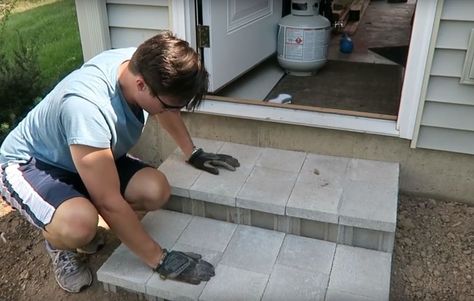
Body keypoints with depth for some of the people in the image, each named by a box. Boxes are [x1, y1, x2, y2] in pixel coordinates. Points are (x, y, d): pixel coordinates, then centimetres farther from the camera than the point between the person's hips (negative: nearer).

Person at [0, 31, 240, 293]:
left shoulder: (144, 65, -20)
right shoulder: (87, 108, -41)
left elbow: (166, 111, 6)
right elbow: (110, 203, -34)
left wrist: (193, 154, 11)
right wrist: (160, 260, -27)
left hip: (89, 156, 7)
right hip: (27, 164, -6)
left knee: (156, 191, -17)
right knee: (79, 225, -37)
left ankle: (82, 218, 10)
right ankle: (56, 238, 2)